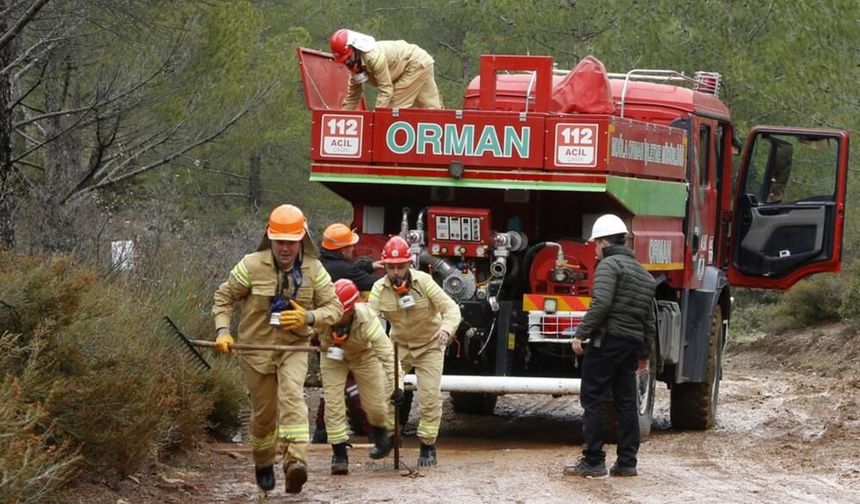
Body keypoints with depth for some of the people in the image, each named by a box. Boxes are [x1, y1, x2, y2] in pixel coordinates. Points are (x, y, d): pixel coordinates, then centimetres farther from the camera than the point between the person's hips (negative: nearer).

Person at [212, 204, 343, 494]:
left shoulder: (313, 270, -4)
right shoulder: (252, 266, -10)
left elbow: (334, 308, -1)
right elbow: (224, 298, 1)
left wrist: (309, 318, -22)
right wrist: (223, 331, -13)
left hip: (294, 347, 0)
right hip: (257, 348, 0)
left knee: (292, 395, -26)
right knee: (264, 413, 8)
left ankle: (295, 461, -38)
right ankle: (263, 464, 36)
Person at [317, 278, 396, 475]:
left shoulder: (367, 320, -38)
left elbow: (387, 354, -36)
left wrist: (395, 387, -39)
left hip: (363, 355, -1)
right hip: (332, 356, 1)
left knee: (375, 404, 4)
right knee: (333, 402, -12)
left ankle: (380, 435, 38)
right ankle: (339, 454, -2)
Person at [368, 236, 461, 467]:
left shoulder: (423, 282, -21)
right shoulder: (380, 289, -15)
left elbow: (450, 308, -27)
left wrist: (446, 329, -48)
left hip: (429, 345, -2)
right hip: (399, 344, 2)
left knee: (430, 396, -9)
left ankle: (428, 446, 4)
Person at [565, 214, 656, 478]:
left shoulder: (609, 265, -6)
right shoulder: (644, 274, 20)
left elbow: (601, 304, -20)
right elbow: (649, 320, 21)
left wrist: (581, 334, -17)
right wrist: (645, 354, 26)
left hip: (607, 340, -8)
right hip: (632, 344, 8)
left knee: (593, 401, -4)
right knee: (626, 404, 10)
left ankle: (593, 462, -6)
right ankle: (627, 462, 10)